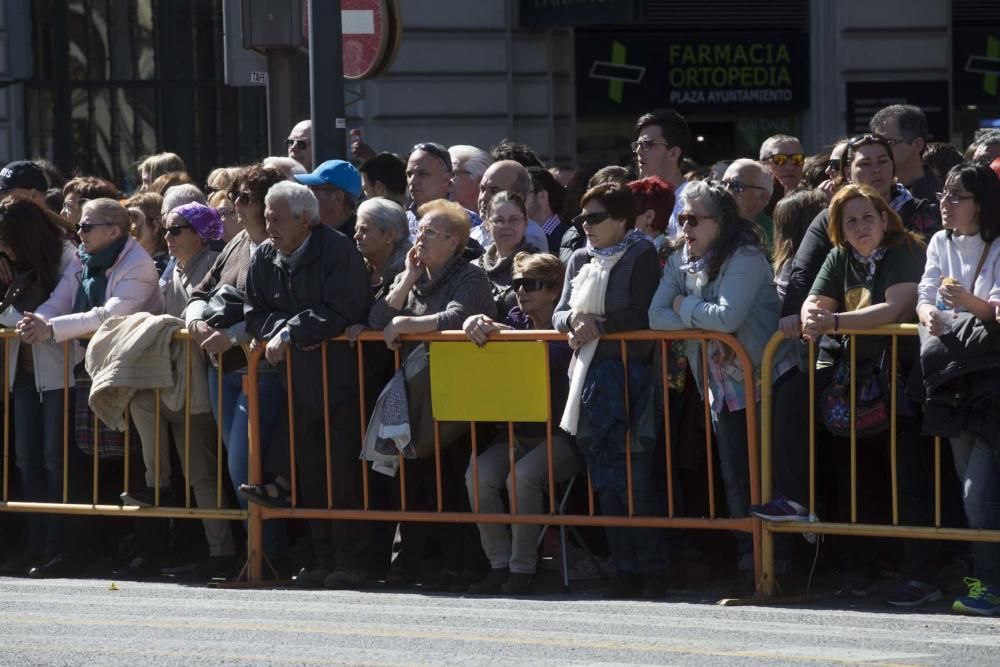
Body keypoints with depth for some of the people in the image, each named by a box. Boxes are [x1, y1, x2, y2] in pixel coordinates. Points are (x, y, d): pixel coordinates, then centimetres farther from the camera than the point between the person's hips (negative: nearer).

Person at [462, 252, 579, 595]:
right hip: (520, 434, 6)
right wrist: (476, 324, -19)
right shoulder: (517, 319, 14)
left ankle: (523, 568, -21)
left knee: (522, 476, -32)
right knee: (478, 475, -20)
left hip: (561, 435, -6)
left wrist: (500, 331, -20)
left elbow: (552, 356, -24)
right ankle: (499, 565, -12)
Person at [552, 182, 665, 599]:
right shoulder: (580, 260, 17)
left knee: (636, 477, -8)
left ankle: (652, 571, -4)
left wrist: (599, 325, -14)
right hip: (590, 376, 7)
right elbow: (559, 314, 13)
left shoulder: (641, 257, -2)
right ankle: (625, 569, 10)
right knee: (605, 479, 6)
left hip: (630, 374, -7)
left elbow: (643, 317, -11)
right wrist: (574, 320, -7)